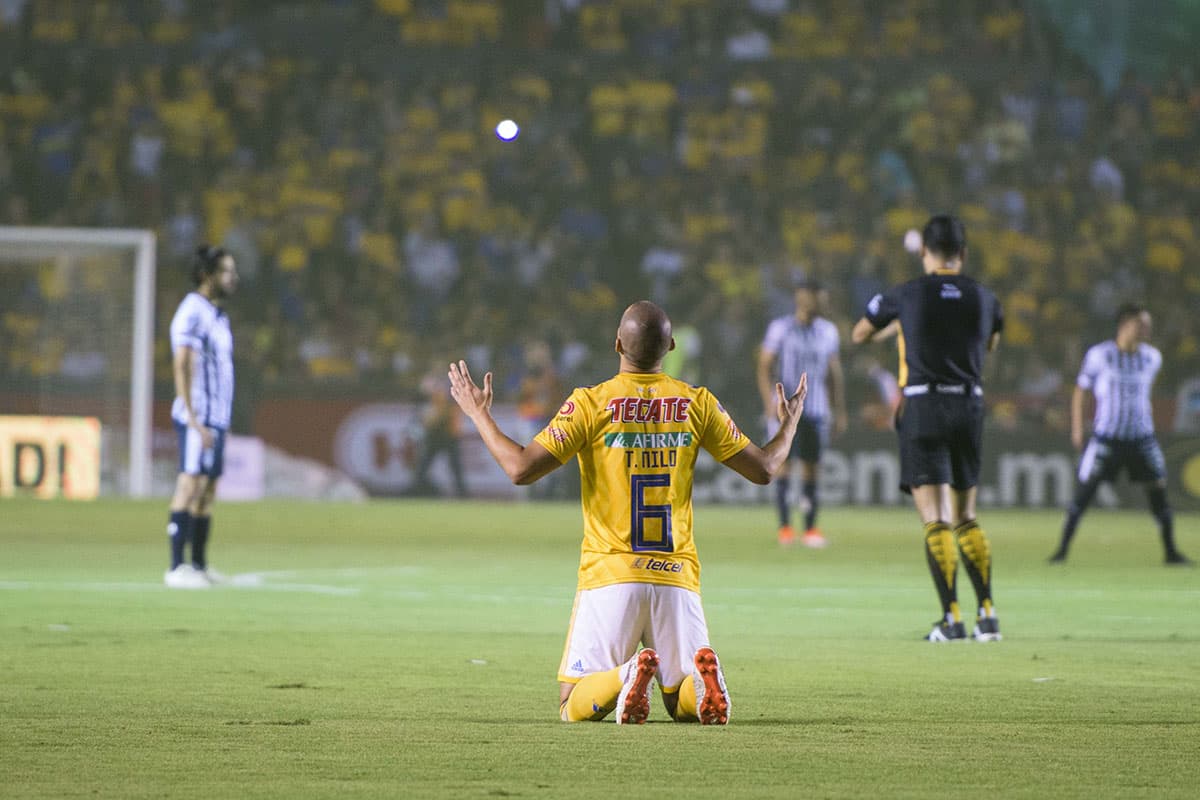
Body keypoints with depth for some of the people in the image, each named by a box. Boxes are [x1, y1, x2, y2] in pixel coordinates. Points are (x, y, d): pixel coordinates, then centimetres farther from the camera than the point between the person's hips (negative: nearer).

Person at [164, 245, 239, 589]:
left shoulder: (217, 316, 18)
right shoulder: (193, 314, -12)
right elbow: (183, 369, -18)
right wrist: (195, 422, -24)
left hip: (216, 419, 9)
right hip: (199, 418, -9)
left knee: (207, 493, 10)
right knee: (190, 487, -12)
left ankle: (199, 566, 14)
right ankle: (177, 569, -14)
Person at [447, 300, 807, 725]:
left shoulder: (590, 403, -5)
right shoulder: (697, 403, 3)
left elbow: (521, 469, -8)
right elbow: (763, 468, 8)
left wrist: (479, 414, 6)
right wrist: (789, 424, 28)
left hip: (610, 575, -2)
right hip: (677, 577, 2)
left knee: (574, 708, 6)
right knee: (682, 703, 12)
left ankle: (627, 675, -28)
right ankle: (699, 675, -25)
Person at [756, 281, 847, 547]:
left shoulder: (828, 331, 12)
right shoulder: (780, 328, 0)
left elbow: (835, 374, 18)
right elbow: (764, 368, -1)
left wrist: (840, 412, 14)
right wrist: (771, 404, -12)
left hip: (816, 409, 3)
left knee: (811, 467, 1)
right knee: (784, 463, -6)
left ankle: (811, 527, 4)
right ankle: (785, 526, -3)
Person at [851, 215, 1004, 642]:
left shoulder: (906, 295, -4)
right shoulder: (984, 298, 6)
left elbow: (858, 335, 13)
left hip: (922, 405, -4)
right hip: (970, 404, 4)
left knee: (935, 519, -6)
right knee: (965, 518, 15)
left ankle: (952, 617, -14)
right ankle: (987, 612, 9)